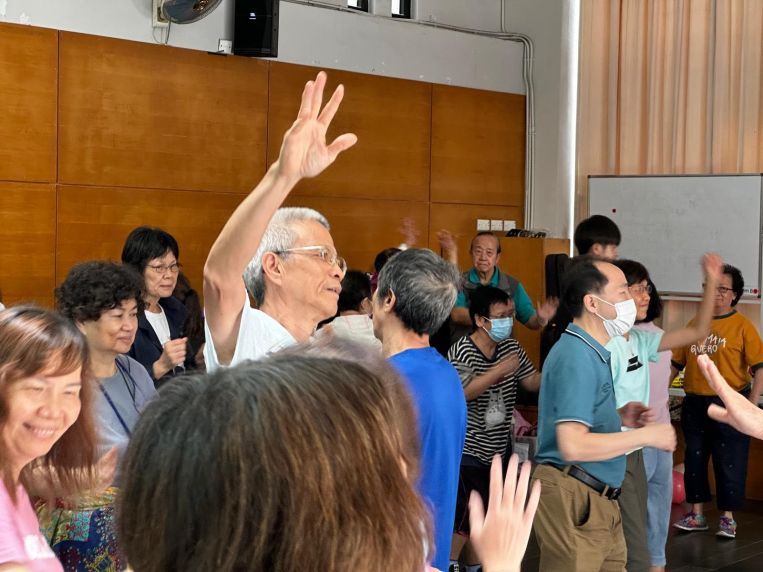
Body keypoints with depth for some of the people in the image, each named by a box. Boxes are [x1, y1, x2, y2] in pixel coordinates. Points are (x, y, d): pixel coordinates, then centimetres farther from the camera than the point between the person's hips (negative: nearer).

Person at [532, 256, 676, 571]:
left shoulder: (593, 353, 14)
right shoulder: (576, 356, -19)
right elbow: (572, 446, -26)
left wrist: (618, 418, 7)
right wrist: (646, 435, -17)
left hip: (599, 501, 10)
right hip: (574, 501, -10)